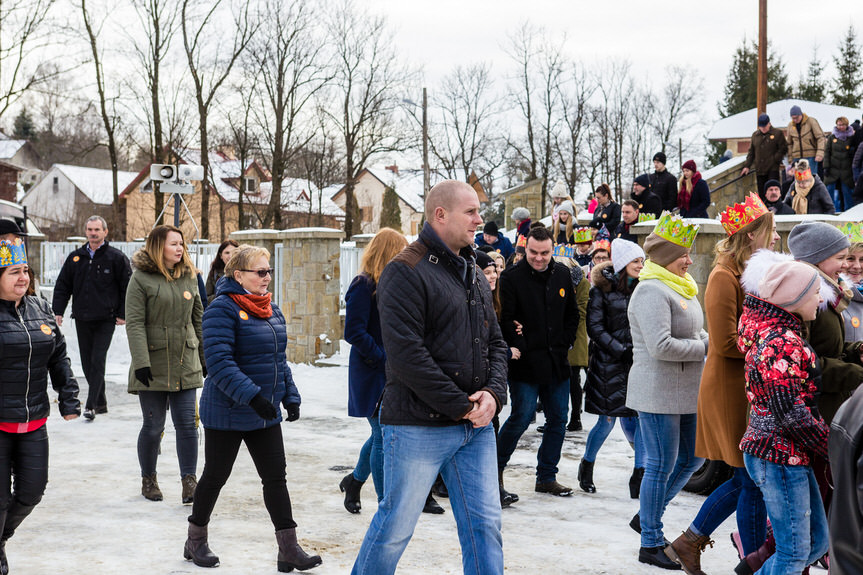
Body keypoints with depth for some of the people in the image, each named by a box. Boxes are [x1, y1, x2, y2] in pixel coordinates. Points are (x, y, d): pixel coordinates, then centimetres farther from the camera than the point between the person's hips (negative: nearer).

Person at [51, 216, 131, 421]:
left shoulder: (116, 258, -2)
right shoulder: (75, 257, 9)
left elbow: (127, 287, 1)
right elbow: (62, 286, 15)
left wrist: (123, 314, -4)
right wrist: (57, 311, 6)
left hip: (105, 319, -4)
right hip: (82, 319, 4)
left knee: (97, 362, -10)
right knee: (87, 363, 8)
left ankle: (91, 404, -9)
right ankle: (101, 402, 19)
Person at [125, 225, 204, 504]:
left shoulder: (188, 277, 10)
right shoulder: (141, 278, -5)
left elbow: (198, 318, 17)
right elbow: (134, 323, -9)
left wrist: (206, 356, 17)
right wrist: (141, 362, -17)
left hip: (186, 363, 4)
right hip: (154, 365, -4)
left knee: (187, 423, -1)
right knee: (153, 426, 4)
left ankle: (189, 481, 4)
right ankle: (148, 480, 22)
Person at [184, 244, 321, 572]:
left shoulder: (271, 309, 10)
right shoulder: (223, 309, -16)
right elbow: (219, 362, -24)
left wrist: (290, 397, 11)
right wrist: (251, 395, -31)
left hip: (265, 414, 7)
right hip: (227, 413, -7)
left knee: (276, 477, 5)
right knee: (216, 475, 7)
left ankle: (288, 549, 8)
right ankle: (196, 542, 26)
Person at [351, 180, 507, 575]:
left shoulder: (474, 275, 15)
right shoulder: (406, 272, -11)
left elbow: (495, 343, 16)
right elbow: (406, 354, -19)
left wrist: (494, 393, -4)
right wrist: (460, 406, -17)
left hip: (476, 425, 7)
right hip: (420, 427, -7)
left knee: (484, 524, 9)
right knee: (397, 524, 4)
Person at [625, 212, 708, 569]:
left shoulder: (680, 289, 15)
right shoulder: (652, 291, -16)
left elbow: (694, 333, 25)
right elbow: (660, 346, -25)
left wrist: (708, 340, 3)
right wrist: (705, 348, -15)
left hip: (685, 393, 10)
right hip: (658, 392, -10)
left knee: (692, 457, 16)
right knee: (661, 466, -1)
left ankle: (647, 516, 31)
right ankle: (650, 544, 11)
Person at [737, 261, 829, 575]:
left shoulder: (768, 329, 9)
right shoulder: (783, 343, -20)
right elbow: (791, 413, -23)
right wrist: (834, 449, -13)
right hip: (780, 456, -10)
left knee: (817, 541, 16)